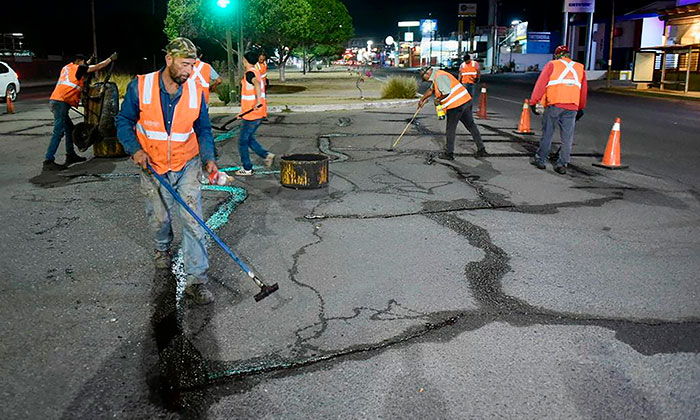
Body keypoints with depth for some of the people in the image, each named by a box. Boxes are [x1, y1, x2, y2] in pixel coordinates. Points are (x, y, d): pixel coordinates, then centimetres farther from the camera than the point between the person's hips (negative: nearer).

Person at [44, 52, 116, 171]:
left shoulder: (66, 68, 23)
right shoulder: (77, 68, 1)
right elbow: (97, 67, 6)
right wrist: (110, 59, 17)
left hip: (55, 101, 10)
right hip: (61, 102, -10)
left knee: (70, 129, 18)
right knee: (58, 132, -13)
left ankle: (70, 155, 24)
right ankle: (48, 161, -18)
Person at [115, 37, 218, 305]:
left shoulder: (196, 92, -6)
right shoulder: (140, 87, -11)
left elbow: (203, 129, 5)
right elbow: (124, 122, 0)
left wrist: (209, 158, -10)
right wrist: (135, 149, -16)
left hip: (187, 165, 0)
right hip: (152, 166, 0)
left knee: (193, 220, -10)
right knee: (159, 218, 16)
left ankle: (196, 280, -6)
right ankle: (162, 248, 50)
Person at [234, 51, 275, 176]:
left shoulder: (249, 73, -13)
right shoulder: (256, 73, 16)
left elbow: (257, 84, -36)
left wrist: (258, 101, -47)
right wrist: (243, 113, 27)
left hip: (251, 114, -9)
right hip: (258, 114, 9)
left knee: (243, 141, 4)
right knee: (249, 138, 21)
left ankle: (247, 169, 11)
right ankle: (267, 155, 9)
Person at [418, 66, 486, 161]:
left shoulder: (439, 76, -12)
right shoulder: (437, 77, 20)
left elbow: (446, 92, -23)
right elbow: (431, 90, 35)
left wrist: (437, 99, -7)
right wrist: (422, 99, 40)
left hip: (456, 105, -10)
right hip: (466, 101, 10)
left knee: (451, 129, 4)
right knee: (471, 125, 13)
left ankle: (449, 153, 14)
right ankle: (481, 150, 18)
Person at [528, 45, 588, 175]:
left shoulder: (552, 65, 7)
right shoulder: (580, 68, 18)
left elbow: (541, 84, -1)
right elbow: (584, 90, 22)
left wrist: (533, 102, 0)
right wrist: (581, 108, 29)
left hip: (554, 105, -2)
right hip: (572, 107, 2)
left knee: (547, 133, 8)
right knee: (567, 137, 6)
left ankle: (540, 159, 15)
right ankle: (562, 164, 6)